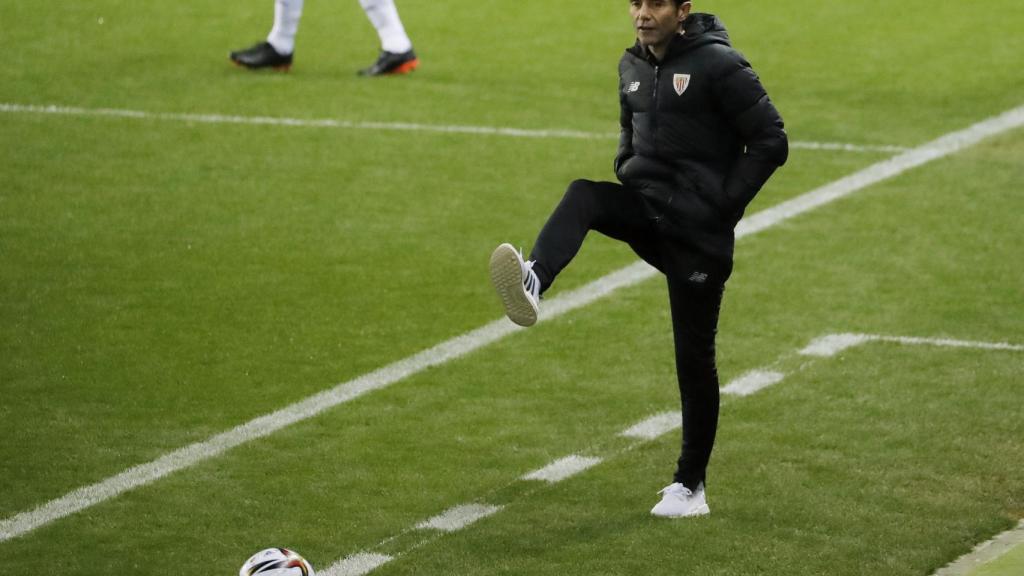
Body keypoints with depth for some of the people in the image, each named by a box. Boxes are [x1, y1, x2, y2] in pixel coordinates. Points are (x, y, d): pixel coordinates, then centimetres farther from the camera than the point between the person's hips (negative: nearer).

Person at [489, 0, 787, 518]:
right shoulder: (633, 66, 8)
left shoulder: (718, 66, -13)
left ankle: (690, 485, 14)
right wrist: (628, 173, 9)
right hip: (645, 211, 6)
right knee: (582, 197, -27)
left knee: (694, 357, 1)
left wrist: (724, 203, -14)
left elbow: (771, 142, -12)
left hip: (698, 233, -6)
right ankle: (532, 285, -52)